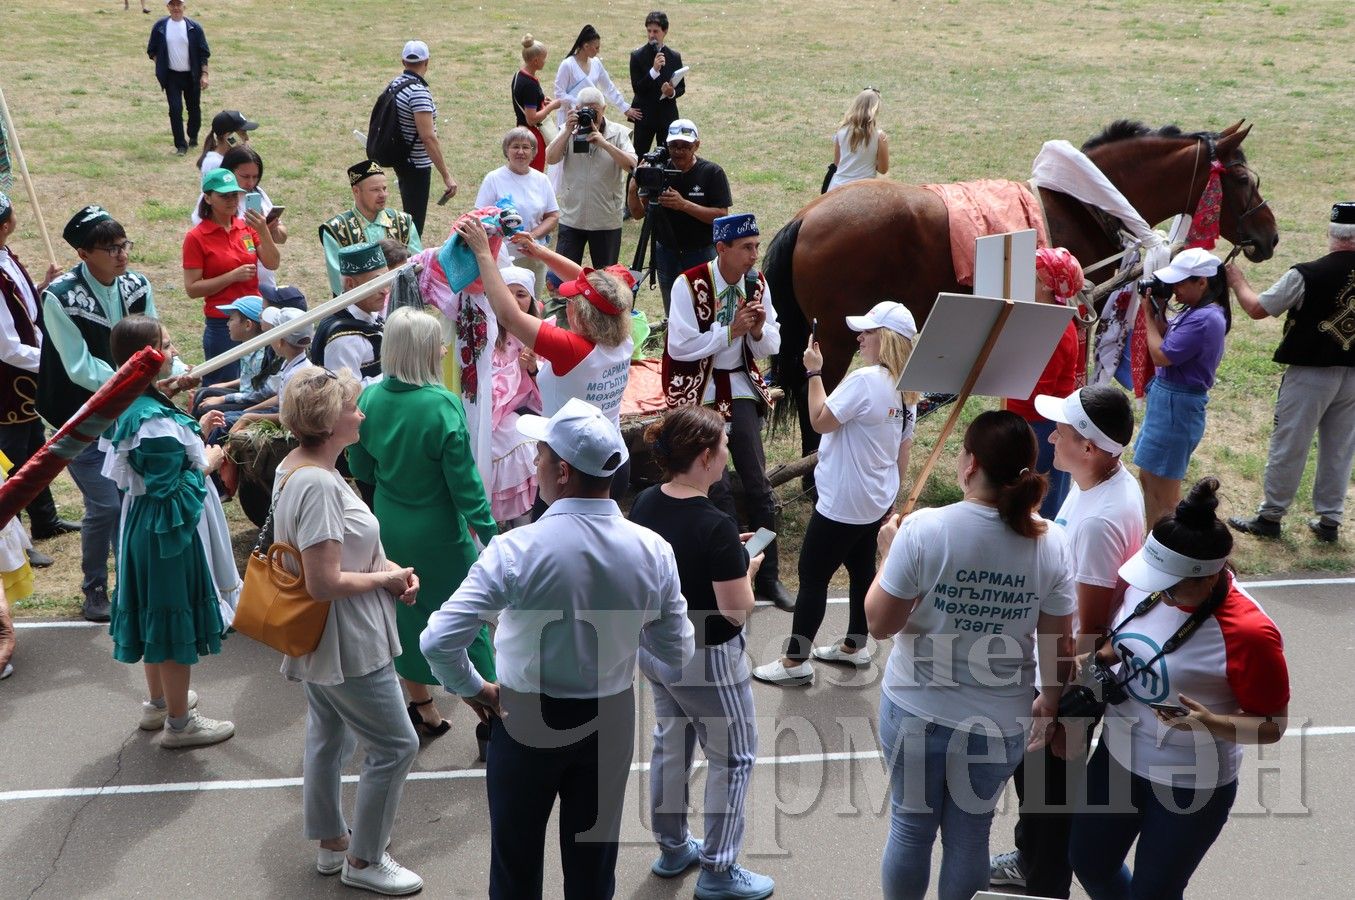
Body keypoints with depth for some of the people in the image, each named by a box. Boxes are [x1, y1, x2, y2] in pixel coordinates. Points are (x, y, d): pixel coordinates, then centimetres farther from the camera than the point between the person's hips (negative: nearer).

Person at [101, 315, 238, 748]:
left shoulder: (128, 404, 1)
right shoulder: (154, 419, -29)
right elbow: (170, 493, -25)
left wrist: (194, 431, 10)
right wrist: (205, 466, -10)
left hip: (143, 524, 10)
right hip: (170, 530, -10)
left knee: (156, 615, 23)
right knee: (176, 619, 4)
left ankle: (159, 702, 41)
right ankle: (179, 723, 17)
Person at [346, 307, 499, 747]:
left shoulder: (370, 398, -7)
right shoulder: (443, 405, -23)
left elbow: (360, 468, 5)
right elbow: (464, 480, -18)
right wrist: (487, 530, -8)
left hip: (390, 527, 5)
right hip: (439, 534, -5)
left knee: (408, 612, 20)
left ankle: (422, 708, 34)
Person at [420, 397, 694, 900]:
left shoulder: (516, 550, -25)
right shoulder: (653, 551, -14)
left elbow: (438, 641, -26)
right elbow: (678, 654, -4)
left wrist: (472, 689, -7)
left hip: (526, 717, -3)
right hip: (613, 718, 3)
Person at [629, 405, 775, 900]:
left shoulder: (644, 504, -6)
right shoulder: (716, 526, -29)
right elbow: (737, 612, -23)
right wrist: (747, 568, -5)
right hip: (705, 659, -7)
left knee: (670, 744, 24)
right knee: (733, 758, 12)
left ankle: (672, 849, 41)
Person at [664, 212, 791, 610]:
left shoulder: (757, 284, 0)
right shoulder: (689, 284, -15)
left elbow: (770, 346, 6)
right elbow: (680, 346, -20)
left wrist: (759, 328, -16)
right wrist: (731, 330, -22)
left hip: (739, 386, 4)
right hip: (697, 390, -4)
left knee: (758, 483, 2)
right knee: (714, 488, -7)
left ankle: (769, 577, 13)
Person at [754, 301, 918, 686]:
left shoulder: (864, 381, -24)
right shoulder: (906, 389, 5)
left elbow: (820, 421, -18)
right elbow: (904, 449, 12)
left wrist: (814, 372, -11)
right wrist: (894, 497, 21)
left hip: (843, 503, -9)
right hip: (876, 502, 10)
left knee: (812, 576, -1)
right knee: (862, 569, 20)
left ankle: (795, 662, 5)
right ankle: (854, 646, 34)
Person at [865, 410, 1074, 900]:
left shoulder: (924, 529, -20)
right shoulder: (1049, 544, -11)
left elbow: (880, 624, -12)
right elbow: (1058, 645, -3)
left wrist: (888, 556, 3)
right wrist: (1050, 701, 14)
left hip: (915, 712, -2)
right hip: (1000, 723, 2)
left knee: (911, 826, 18)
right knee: (971, 832, 19)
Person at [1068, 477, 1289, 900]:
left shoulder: (1250, 633, -29)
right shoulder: (1153, 582, -12)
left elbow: (1273, 725, -18)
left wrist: (1213, 724, -35)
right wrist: (1098, 659, -11)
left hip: (1187, 788, -6)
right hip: (1116, 758, 6)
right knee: (1088, 862, 23)